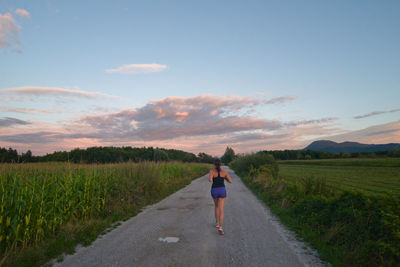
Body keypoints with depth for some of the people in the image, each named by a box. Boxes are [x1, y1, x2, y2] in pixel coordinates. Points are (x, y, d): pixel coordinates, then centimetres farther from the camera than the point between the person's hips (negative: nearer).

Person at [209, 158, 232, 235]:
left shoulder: (212, 171, -8)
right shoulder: (224, 172, -2)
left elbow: (210, 180, -23)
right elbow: (230, 181, 4)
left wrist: (210, 178, 2)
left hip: (214, 191, 1)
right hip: (222, 191, -1)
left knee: (216, 206, 28)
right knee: (221, 210, -3)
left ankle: (217, 223, 34)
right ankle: (220, 228, -19)